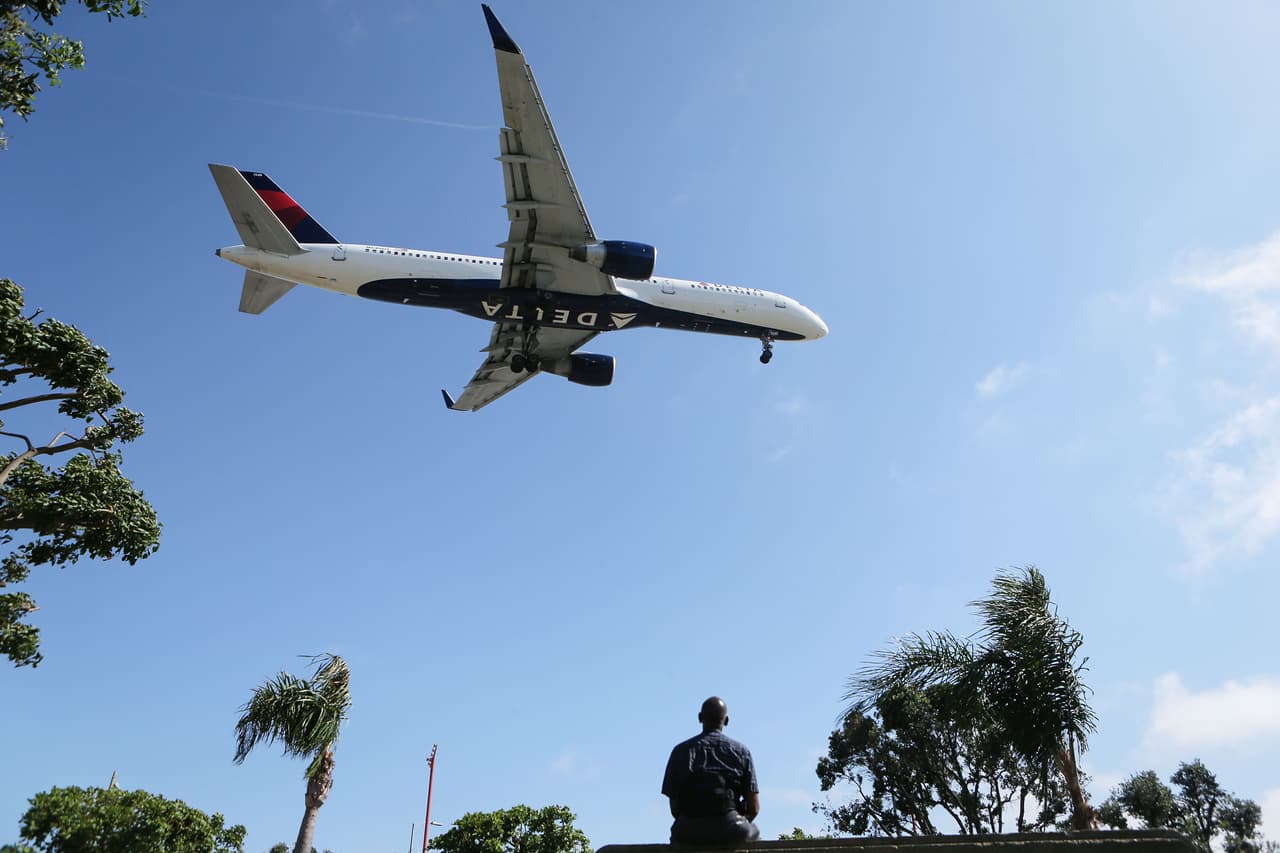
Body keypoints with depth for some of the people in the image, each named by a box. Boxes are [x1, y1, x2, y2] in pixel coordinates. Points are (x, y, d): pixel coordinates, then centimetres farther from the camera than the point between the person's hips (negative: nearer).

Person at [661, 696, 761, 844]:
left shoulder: (681, 751, 6)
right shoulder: (741, 751, 5)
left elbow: (674, 808, 3)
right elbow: (754, 808, 2)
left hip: (690, 834, 1)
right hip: (731, 834, 0)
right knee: (753, 833, 30)